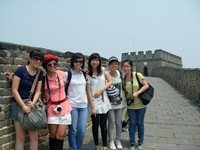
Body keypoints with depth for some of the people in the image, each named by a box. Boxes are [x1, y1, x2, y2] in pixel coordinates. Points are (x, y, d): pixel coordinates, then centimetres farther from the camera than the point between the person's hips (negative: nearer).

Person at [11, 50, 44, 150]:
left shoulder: (40, 73, 2)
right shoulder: (20, 70, -12)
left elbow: (38, 91, 0)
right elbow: (14, 90, -13)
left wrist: (33, 103, -18)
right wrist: (23, 106, -19)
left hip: (32, 106, 4)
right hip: (19, 105, -4)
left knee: (34, 136, 5)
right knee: (20, 137, 2)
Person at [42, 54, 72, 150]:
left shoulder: (62, 74, -3)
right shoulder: (43, 78, -10)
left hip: (64, 107, 2)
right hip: (51, 108, -1)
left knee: (60, 137, 1)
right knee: (53, 136, 10)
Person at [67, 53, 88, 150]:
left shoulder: (84, 74, 9)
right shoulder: (68, 74, -4)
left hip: (84, 105, 4)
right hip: (72, 105, -4)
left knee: (82, 130, 6)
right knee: (73, 130, 2)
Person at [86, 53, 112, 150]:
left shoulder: (103, 71, 3)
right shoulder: (87, 75, -6)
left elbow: (110, 82, 5)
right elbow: (88, 92, -9)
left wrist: (101, 89, -10)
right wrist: (93, 106, -12)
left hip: (104, 102, 2)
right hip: (94, 103, -2)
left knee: (103, 125, 7)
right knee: (95, 125, 9)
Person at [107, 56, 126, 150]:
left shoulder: (120, 74, 0)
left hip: (120, 103, 4)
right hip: (110, 103, -3)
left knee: (118, 122, 12)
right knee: (111, 123, 6)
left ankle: (118, 140, 31)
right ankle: (111, 141, 26)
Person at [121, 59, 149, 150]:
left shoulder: (138, 75, -14)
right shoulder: (122, 78, -3)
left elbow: (146, 85, -12)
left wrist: (137, 93, -22)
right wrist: (126, 98, -7)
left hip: (140, 104, -2)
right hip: (130, 105, 2)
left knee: (140, 123, 10)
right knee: (132, 123, 7)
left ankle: (140, 142, 29)